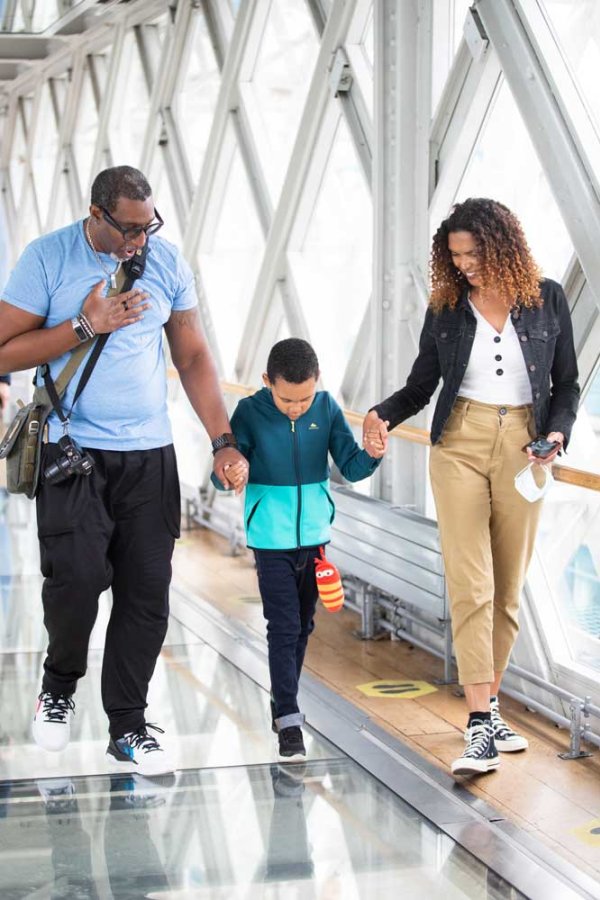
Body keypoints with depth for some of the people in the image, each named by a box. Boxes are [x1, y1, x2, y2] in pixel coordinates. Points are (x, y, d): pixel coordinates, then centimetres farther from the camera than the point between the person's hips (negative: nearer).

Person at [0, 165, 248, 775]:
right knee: (79, 575, -15)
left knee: (147, 592, 1)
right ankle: (60, 684, 16)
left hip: (150, 454, 3)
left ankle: (127, 728, 14)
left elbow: (193, 359, 11)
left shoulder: (167, 263, 6)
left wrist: (223, 442, 2)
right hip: (73, 450, -3)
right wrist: (85, 326, -15)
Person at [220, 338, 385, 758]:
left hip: (315, 533, 4)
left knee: (303, 625, 15)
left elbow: (350, 467, -4)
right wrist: (232, 474, -39)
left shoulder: (326, 408, -6)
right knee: (284, 628, -7)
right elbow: (225, 466, -15)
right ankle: (289, 720, -3)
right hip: (271, 538, -4)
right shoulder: (250, 412, -13)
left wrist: (371, 455, -26)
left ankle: (283, 701, 32)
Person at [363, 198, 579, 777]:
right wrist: (384, 415, -10)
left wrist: (557, 433, -9)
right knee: (470, 586, -10)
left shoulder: (546, 299, 3)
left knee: (508, 588, 7)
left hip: (523, 449, 1)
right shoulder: (446, 306, 4)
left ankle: (488, 704, 21)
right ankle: (481, 727, -11)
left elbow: (567, 383, 8)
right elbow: (422, 384, 9)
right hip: (461, 446, -1)